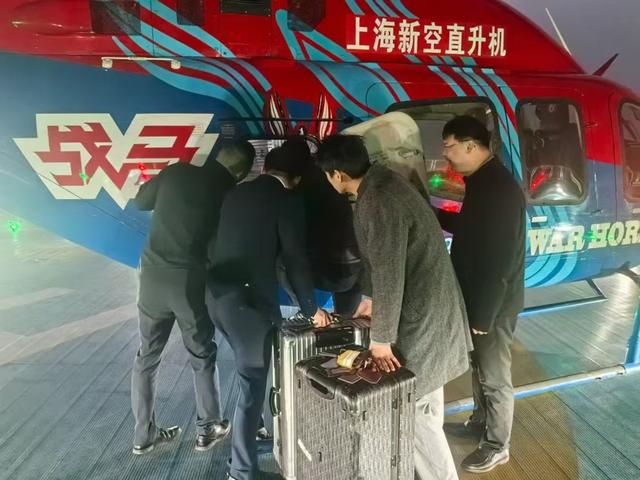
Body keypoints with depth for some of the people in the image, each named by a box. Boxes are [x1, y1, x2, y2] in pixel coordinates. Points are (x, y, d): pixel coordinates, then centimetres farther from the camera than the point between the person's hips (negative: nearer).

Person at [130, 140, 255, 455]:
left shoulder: (176, 171, 1)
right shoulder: (229, 193, -6)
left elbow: (141, 201, 15)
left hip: (153, 274, 4)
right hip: (191, 281, -3)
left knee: (146, 356, 15)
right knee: (202, 357, 15)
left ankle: (144, 435, 27)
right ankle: (207, 429, 27)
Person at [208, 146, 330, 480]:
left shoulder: (236, 193, 12)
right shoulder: (288, 201, -7)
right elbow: (295, 260, -8)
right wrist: (311, 309, 4)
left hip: (219, 294, 7)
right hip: (250, 301, -7)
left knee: (251, 371, 26)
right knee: (252, 382, 6)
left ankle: (254, 428, 44)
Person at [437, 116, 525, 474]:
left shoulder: (500, 189, -26)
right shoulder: (482, 180, 5)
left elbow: (499, 262, -26)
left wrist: (483, 316, -22)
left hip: (494, 305, -9)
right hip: (480, 298, 9)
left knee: (495, 377, 9)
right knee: (479, 367, 24)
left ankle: (497, 446, 28)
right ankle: (480, 422, 44)